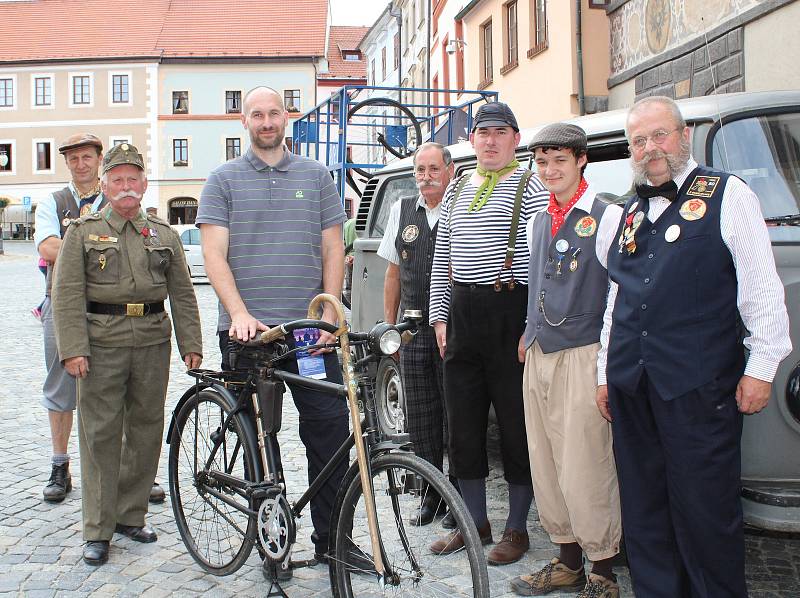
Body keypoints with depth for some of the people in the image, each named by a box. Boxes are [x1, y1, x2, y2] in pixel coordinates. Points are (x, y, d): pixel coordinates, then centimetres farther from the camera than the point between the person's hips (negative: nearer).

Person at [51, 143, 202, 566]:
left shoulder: (164, 234, 13)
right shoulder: (82, 232, 6)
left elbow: (182, 294, 12)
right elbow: (67, 295, -2)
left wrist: (191, 344, 4)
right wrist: (73, 348, -12)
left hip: (153, 341, 3)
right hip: (102, 343, -3)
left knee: (146, 430, 8)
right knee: (100, 434, -2)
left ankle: (131, 515, 22)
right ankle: (97, 530, 7)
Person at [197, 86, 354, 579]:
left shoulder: (316, 177, 12)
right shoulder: (224, 180, 7)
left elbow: (333, 251, 10)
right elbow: (214, 254, -1)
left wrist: (329, 315, -2)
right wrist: (240, 314, -15)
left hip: (310, 330, 1)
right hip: (248, 331, -1)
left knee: (331, 431, 0)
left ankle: (330, 538, 14)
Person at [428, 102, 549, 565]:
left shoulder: (530, 187, -2)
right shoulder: (457, 190, 17)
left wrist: (534, 328, -15)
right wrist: (440, 315, 12)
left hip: (511, 313, -6)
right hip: (462, 314, 6)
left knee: (517, 425, 2)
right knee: (463, 425, 10)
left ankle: (517, 528, 16)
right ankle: (476, 521, 25)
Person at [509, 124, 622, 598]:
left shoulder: (607, 217, -5)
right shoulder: (538, 221, 16)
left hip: (583, 357, -7)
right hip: (539, 358, 7)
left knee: (585, 470, -5)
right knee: (546, 467, 11)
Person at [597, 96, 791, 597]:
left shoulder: (727, 195, 1)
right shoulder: (631, 213, 18)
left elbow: (761, 288, -3)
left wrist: (761, 366, -8)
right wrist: (606, 374, 19)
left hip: (698, 387, -6)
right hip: (632, 387, 6)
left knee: (705, 513, 0)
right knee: (644, 512, 12)